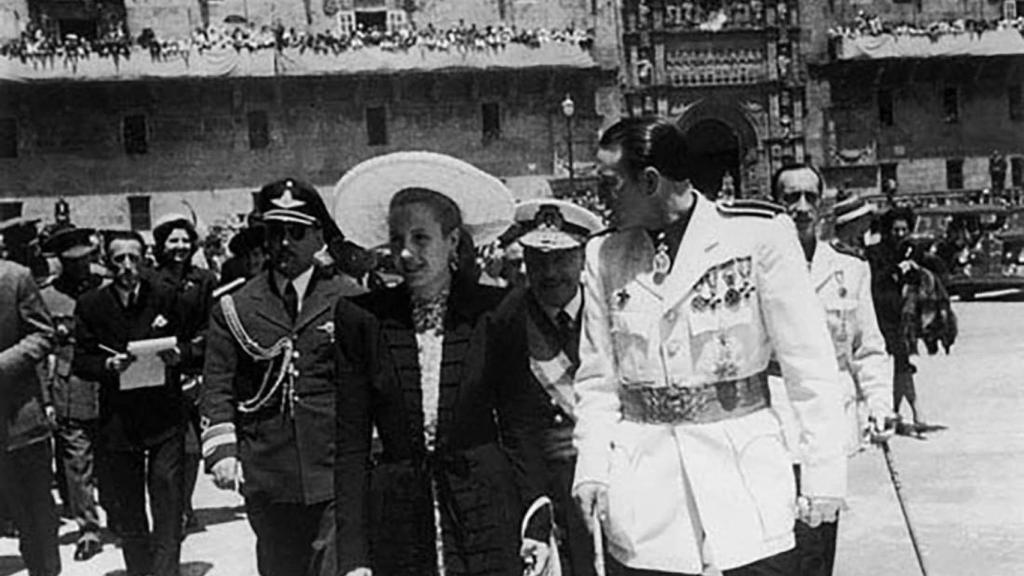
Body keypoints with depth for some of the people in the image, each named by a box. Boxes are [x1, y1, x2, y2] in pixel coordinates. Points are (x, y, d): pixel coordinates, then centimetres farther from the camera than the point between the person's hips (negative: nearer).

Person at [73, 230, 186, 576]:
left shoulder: (166, 299, 3)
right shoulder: (90, 305, 3)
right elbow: (80, 363, 2)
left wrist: (177, 357, -12)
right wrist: (108, 365, -17)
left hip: (165, 416, -1)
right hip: (117, 420, 1)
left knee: (168, 504, -3)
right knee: (126, 511, 11)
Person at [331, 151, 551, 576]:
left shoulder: (494, 312, -1)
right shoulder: (361, 319, -1)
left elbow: (519, 428, 3)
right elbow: (351, 447, 1)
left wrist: (537, 525, -4)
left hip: (487, 521, 0)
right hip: (398, 523, 1)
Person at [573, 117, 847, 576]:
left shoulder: (758, 233, -7)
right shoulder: (604, 256, 4)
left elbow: (808, 363, -4)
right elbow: (597, 379, 9)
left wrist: (824, 472, -6)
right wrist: (592, 468, -3)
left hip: (745, 471, -2)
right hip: (641, 487, 3)